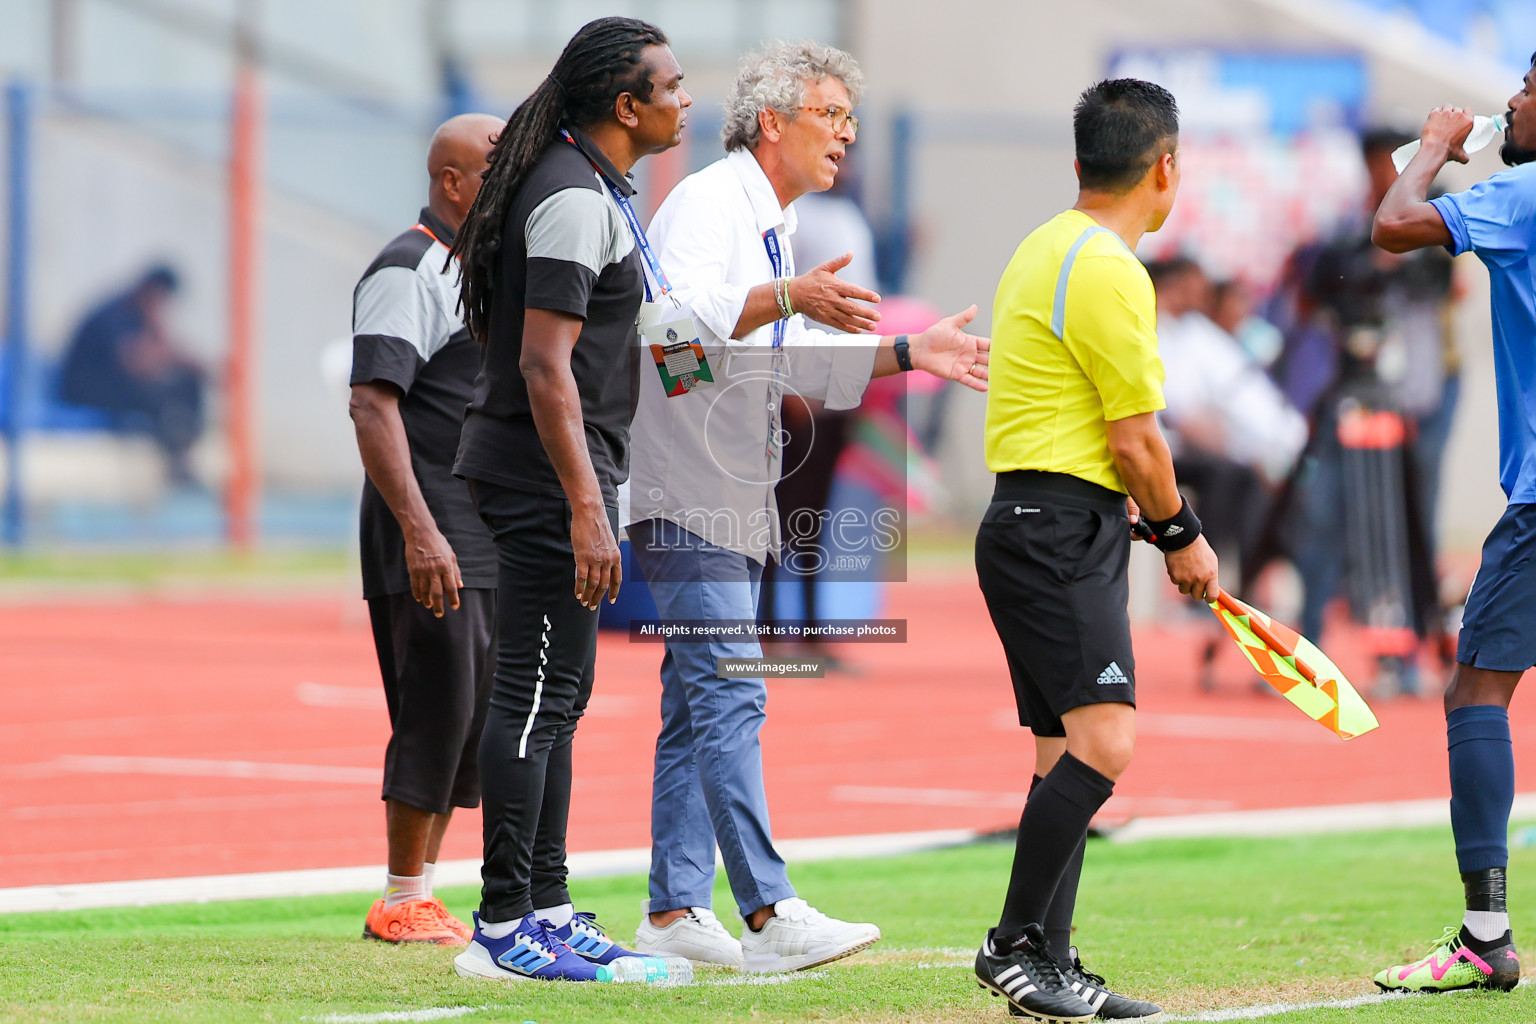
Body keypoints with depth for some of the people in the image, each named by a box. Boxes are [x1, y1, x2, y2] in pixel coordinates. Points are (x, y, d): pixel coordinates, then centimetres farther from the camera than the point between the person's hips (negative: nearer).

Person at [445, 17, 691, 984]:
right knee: (536, 695, -8)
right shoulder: (574, 200, -17)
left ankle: (547, 910, 21)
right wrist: (587, 511, -25)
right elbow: (544, 366, -23)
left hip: (567, 473, 11)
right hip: (547, 475, -11)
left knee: (557, 697, 14)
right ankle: (502, 930, -7)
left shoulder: (595, 188, 15)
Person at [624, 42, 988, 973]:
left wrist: (907, 354, 15)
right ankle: (769, 914, -24)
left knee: (699, 704, 10)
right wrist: (786, 299, -42)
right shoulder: (708, 204, -13)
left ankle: (673, 912, 13)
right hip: (686, 495, -10)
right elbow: (684, 314, -30)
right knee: (731, 693, -16)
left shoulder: (773, 227, 19)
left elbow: (799, 365, 24)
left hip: (737, 501, 10)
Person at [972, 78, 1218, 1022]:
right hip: (1062, 532, -11)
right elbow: (1136, 443, -13)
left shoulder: (1049, 247, 17)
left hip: (1041, 528, 11)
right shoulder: (1109, 273, -15)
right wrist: (1182, 536, 2)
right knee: (1102, 743, -17)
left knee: (1067, 756, 9)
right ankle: (1017, 942, -16)